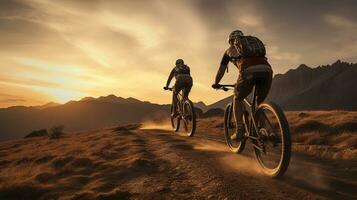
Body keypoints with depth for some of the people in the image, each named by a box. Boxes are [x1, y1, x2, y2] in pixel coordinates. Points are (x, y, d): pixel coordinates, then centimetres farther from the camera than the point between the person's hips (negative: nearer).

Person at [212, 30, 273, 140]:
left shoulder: (230, 50, 29)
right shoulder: (253, 41, 40)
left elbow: (221, 70, 35)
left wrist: (216, 83, 50)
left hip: (249, 71, -4)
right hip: (267, 70, 4)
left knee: (238, 99, 18)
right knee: (260, 102, 23)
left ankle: (239, 130, 9)